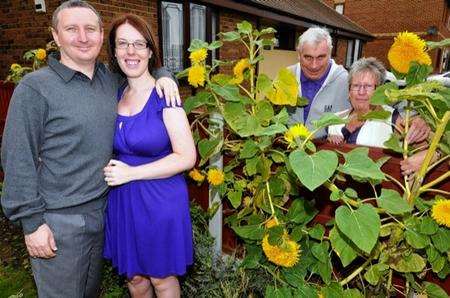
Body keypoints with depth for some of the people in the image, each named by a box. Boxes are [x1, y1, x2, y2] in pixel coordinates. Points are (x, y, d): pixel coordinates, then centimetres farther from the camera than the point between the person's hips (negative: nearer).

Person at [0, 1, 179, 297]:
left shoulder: (110, 79, 4)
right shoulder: (34, 88, -12)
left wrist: (163, 77, -1)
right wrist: (32, 222, -13)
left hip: (102, 210, 5)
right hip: (57, 220, -5)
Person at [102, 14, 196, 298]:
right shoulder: (115, 94, 4)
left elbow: (187, 157, -18)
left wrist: (130, 173, -18)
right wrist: (110, 169, -1)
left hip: (160, 200, -5)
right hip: (121, 200, 5)